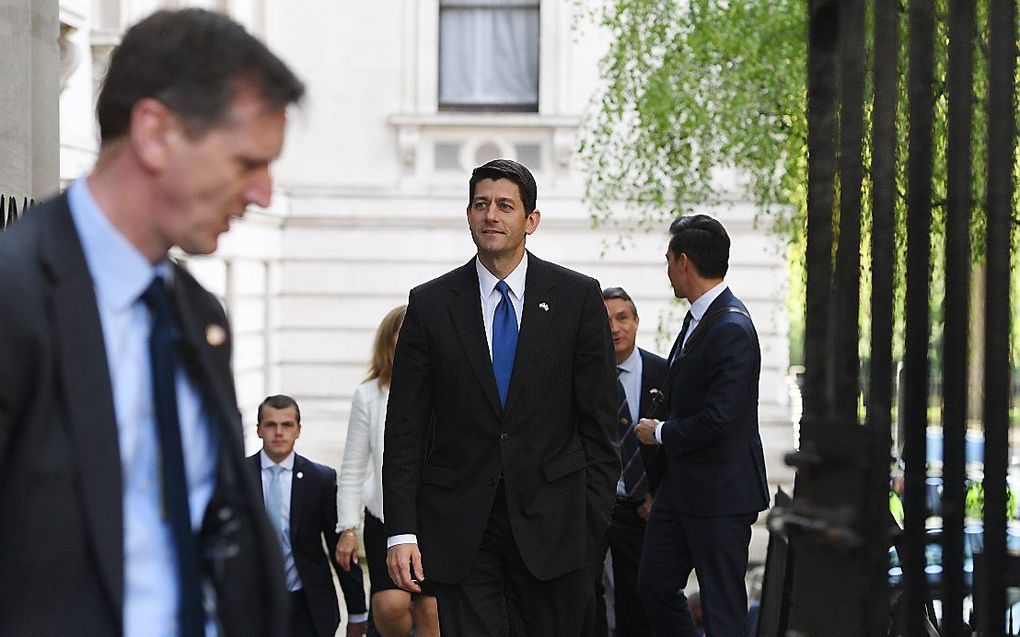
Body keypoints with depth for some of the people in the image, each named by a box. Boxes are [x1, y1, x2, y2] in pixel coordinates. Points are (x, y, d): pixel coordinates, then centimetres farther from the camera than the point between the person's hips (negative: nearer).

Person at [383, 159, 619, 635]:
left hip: (552, 522, 0)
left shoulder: (578, 297, 2)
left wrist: (593, 523, -3)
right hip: (460, 530, 0)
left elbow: (599, 421, 3)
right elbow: (405, 429, 3)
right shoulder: (430, 304, 4)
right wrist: (400, 532, -4)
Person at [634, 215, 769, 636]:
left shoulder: (732, 330, -21)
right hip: (681, 486, 10)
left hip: (720, 493, -10)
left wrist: (661, 433, -11)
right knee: (655, 584, 15)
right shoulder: (699, 317, 10)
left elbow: (718, 420, -25)